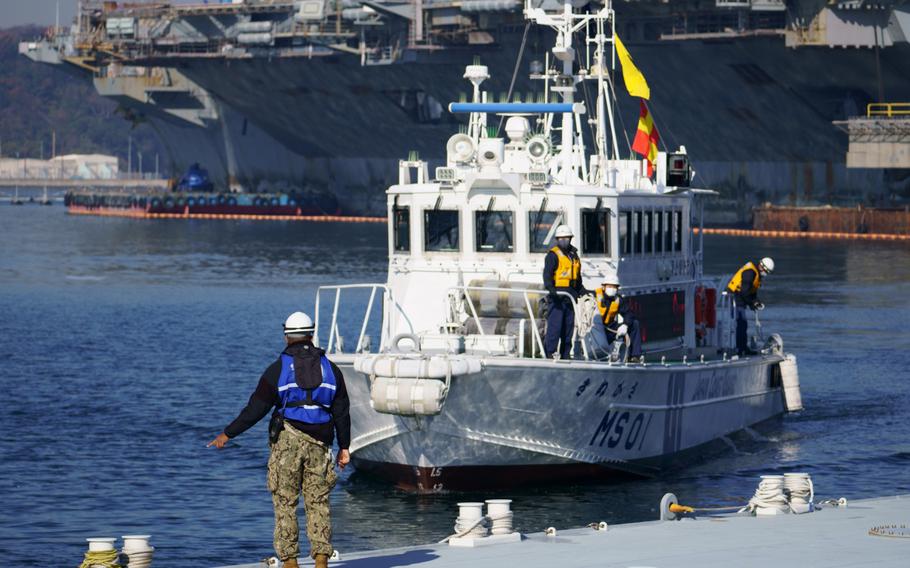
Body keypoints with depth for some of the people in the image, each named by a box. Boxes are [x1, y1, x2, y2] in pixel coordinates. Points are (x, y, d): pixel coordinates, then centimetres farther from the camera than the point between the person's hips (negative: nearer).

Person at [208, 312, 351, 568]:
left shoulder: (278, 369, 0)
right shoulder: (330, 368, 10)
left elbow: (255, 409, -3)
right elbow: (342, 412, 10)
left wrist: (227, 434, 3)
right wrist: (344, 447, 16)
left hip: (287, 440, -2)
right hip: (319, 443, 2)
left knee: (285, 503, 2)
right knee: (318, 503, 5)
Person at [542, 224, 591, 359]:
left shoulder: (574, 255, 19)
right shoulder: (553, 255, -3)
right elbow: (547, 274, -16)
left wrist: (582, 291, 26)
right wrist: (550, 288, -31)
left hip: (570, 296, 7)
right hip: (557, 296, -7)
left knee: (569, 327, 7)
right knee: (555, 325, -12)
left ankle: (565, 355, 11)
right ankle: (550, 353, -11)